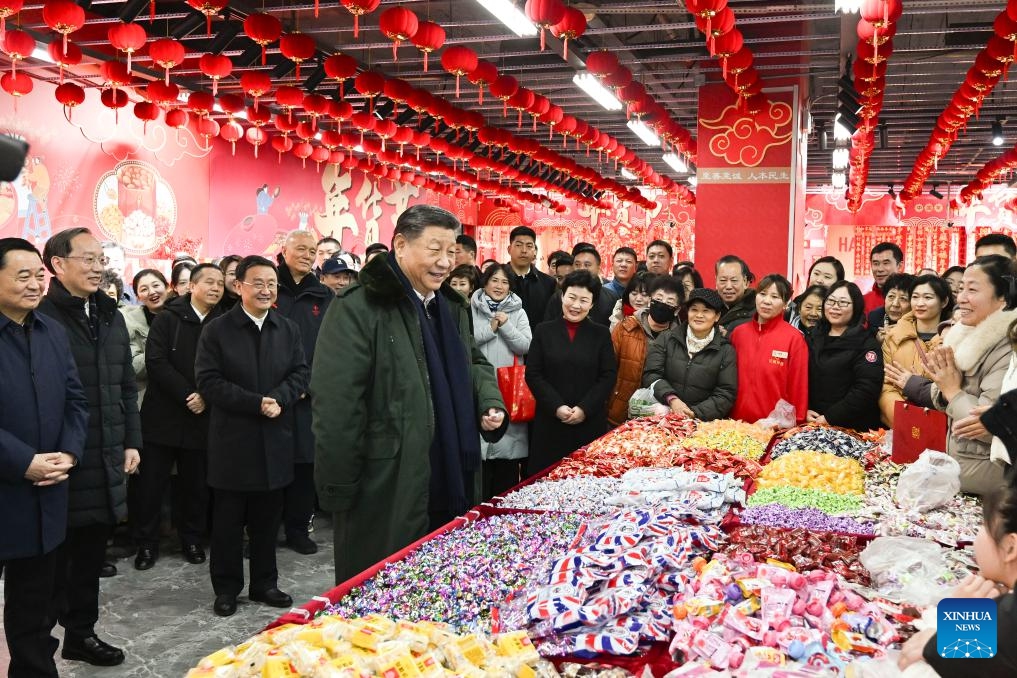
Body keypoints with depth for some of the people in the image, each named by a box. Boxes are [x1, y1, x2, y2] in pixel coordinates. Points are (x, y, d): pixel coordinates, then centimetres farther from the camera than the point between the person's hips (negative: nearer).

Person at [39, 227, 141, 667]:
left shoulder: (110, 317, 13)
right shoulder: (40, 317, -11)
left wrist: (131, 442, 13)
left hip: (105, 462, 7)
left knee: (91, 554, 16)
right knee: (53, 560, 6)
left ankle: (81, 632, 31)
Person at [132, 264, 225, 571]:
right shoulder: (167, 318, 0)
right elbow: (156, 361, -9)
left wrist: (206, 397, -12)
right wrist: (188, 395, -15)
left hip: (202, 417, 2)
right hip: (163, 415, -2)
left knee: (197, 484, 8)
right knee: (151, 482, 2)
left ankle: (192, 540, 23)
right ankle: (146, 543, 15)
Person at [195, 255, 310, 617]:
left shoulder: (289, 329, 8)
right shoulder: (216, 330, -4)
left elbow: (299, 374, 4)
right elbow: (208, 382, -11)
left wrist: (278, 399, -16)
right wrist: (255, 403, -18)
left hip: (275, 441, 3)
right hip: (232, 440, -3)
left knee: (268, 518, 13)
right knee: (228, 520, 6)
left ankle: (265, 583, 26)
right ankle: (226, 588, 20)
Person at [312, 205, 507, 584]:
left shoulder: (452, 306, 12)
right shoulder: (358, 308, -15)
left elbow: (474, 364, 25)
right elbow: (336, 406, -18)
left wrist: (490, 402, 4)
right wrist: (339, 490, -18)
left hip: (448, 482, 8)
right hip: (386, 490, -7)